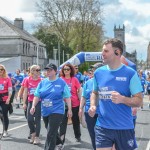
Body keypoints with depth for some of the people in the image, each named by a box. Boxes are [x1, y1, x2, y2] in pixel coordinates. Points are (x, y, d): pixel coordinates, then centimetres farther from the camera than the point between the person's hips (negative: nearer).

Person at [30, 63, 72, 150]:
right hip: (45, 112, 5)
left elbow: (67, 97, -2)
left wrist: (69, 109, -2)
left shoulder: (61, 82, -5)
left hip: (56, 111, -5)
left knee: (51, 134, -12)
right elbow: (37, 96, 6)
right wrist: (33, 106, -6)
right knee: (52, 133, 22)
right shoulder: (43, 82, 5)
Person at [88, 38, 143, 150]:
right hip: (102, 127, 2)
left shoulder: (130, 73, -8)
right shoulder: (98, 72, 3)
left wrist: (122, 99, -25)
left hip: (124, 128, -2)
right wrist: (92, 106, 0)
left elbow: (139, 101, -7)